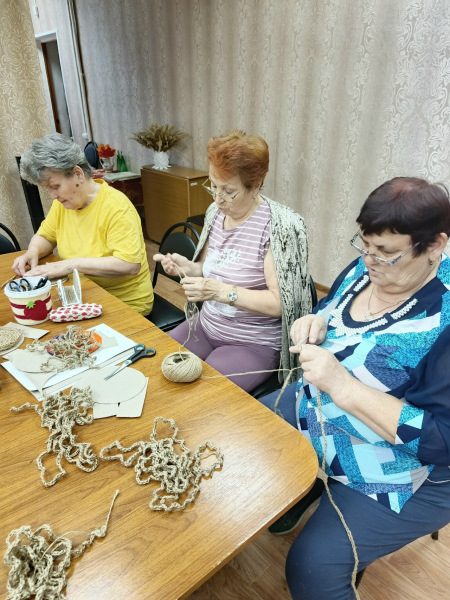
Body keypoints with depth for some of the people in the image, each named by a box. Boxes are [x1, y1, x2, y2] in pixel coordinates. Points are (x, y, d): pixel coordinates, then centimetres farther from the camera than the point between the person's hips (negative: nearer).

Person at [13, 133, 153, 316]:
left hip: (124, 303, -7)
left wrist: (71, 264, -27)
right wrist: (33, 252, -4)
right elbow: (45, 236, 19)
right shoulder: (62, 203, 3)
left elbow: (130, 264, -28)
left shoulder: (116, 207, -20)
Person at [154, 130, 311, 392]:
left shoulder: (279, 225, -18)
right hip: (206, 326, 7)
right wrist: (188, 267, -7)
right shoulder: (215, 212, 2)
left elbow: (280, 303, -21)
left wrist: (222, 291, -28)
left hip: (254, 345, -6)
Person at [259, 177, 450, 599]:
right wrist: (315, 321, -13)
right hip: (319, 410, 8)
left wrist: (342, 385, -35)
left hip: (402, 477, -7)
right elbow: (330, 307, 11)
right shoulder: (366, 269, -7)